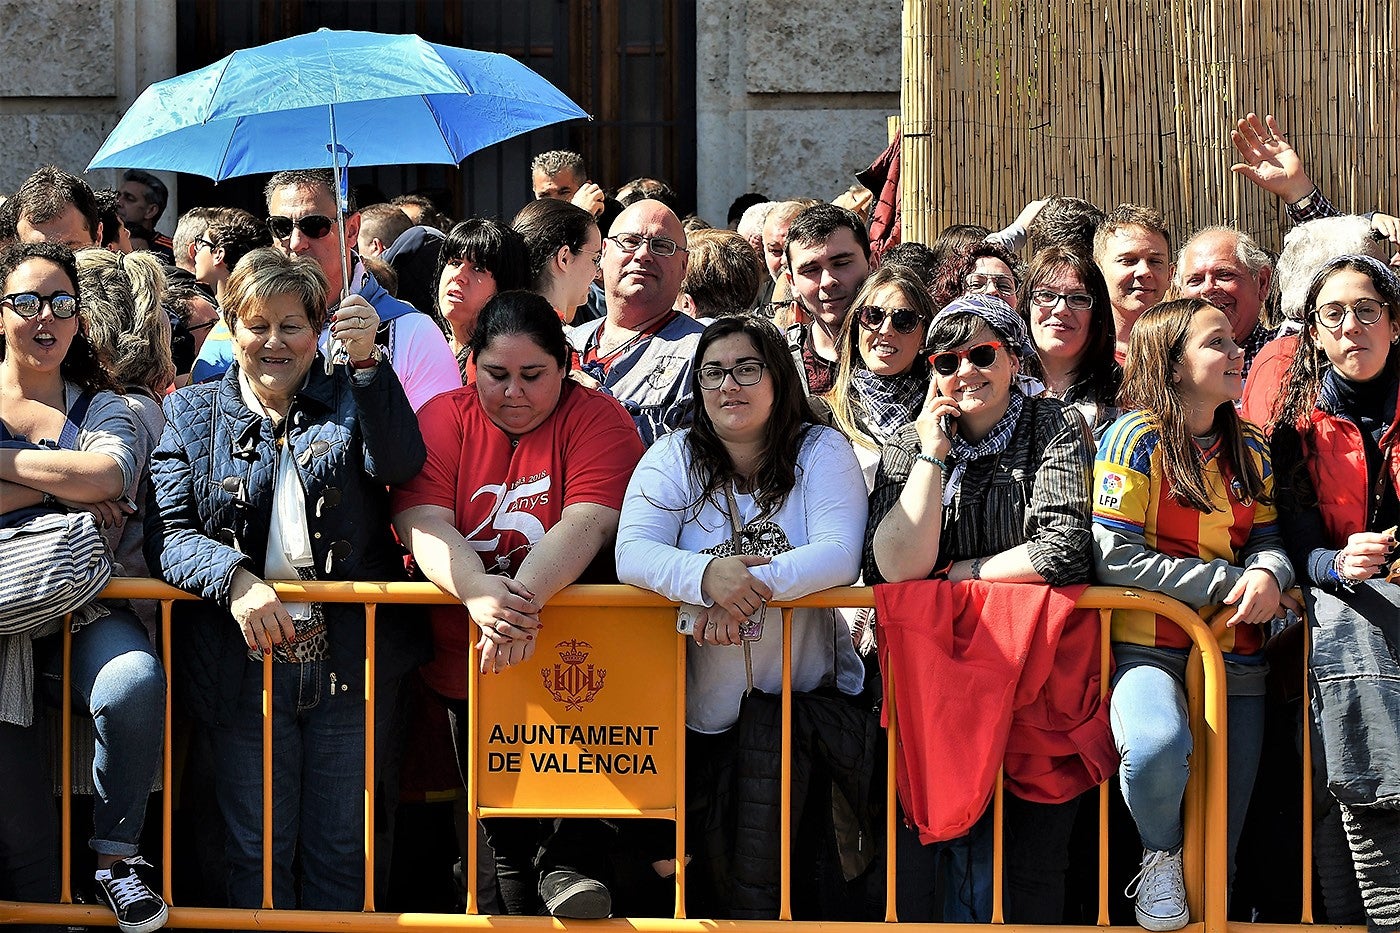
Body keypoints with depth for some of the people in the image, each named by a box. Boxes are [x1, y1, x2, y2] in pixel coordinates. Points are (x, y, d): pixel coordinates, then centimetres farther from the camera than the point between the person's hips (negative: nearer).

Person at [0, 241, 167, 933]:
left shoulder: (99, 405, 15)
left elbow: (113, 475, -9)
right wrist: (59, 487, -7)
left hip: (81, 607, 1)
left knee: (134, 683, -31)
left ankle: (116, 855, -12)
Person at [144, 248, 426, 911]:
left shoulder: (350, 399, 8)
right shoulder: (192, 413, 8)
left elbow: (400, 465, -14)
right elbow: (168, 532, -3)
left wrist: (367, 361, -26)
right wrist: (236, 581, -22)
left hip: (350, 656, 0)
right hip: (241, 663, 0)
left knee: (342, 850, 5)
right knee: (257, 852, 6)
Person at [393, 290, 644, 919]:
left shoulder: (596, 419, -3)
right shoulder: (444, 419, 2)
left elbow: (588, 521, -19)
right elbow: (422, 522, -12)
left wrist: (524, 598, -37)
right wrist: (480, 595, -32)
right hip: (466, 654, 2)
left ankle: (567, 863, -8)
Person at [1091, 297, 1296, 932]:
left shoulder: (1249, 447, 12)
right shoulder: (1137, 438, -8)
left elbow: (1268, 541, 14)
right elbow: (1115, 556, -14)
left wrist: (1267, 574, -13)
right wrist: (1231, 582, -15)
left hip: (1235, 654, 6)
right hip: (1149, 647, -6)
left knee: (1221, 856, 4)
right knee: (1158, 747, -38)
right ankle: (1161, 857, -8)